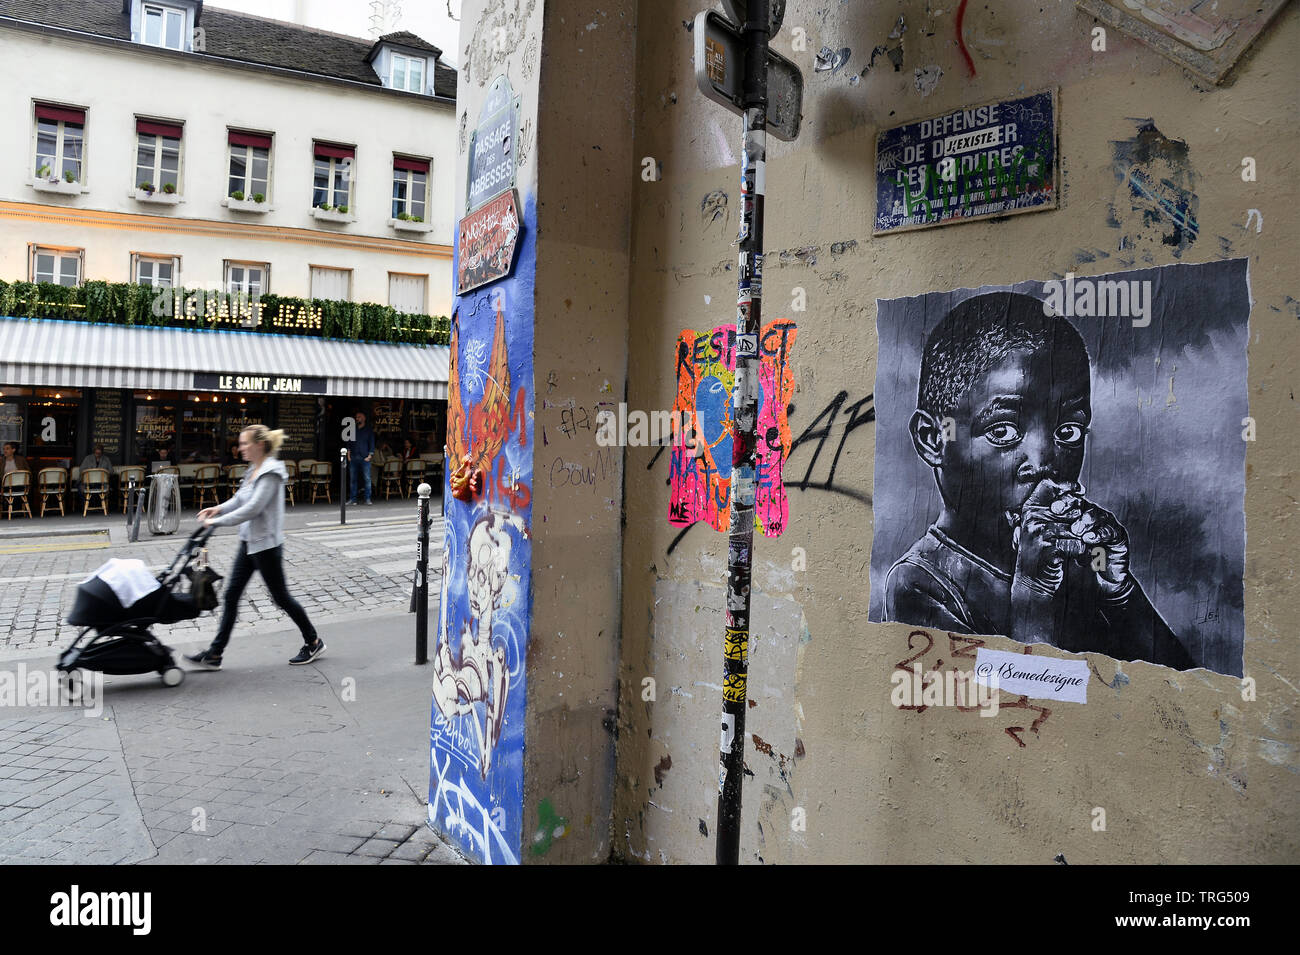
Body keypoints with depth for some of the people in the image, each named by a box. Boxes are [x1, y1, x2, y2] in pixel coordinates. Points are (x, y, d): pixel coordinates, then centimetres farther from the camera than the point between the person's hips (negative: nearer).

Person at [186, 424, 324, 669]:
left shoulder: (271, 473, -19)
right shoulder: (253, 470, 10)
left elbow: (252, 508, -25)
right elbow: (240, 499, 17)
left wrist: (218, 521, -21)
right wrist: (219, 509, -2)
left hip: (266, 544, -9)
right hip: (249, 542, 9)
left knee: (281, 597, 3)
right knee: (231, 594, 7)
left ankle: (313, 642, 20)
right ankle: (214, 654, 12)